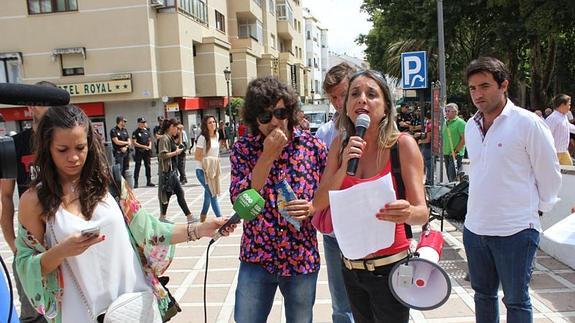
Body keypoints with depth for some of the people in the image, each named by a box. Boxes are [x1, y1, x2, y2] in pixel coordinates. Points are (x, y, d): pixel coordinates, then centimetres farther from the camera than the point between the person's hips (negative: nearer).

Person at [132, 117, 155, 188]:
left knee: (148, 166, 8)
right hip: (139, 151, -5)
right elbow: (134, 143, -10)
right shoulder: (135, 132, -5)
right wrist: (143, 146, -14)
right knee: (137, 167, -2)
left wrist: (149, 146, -2)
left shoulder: (147, 131, 10)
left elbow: (149, 140, 17)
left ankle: (149, 181, 16)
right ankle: (136, 183, 3)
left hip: (147, 151, 5)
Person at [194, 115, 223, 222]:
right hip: (202, 170, -7)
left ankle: (203, 217, 31)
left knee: (209, 194, 16)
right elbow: (197, 156, -14)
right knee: (213, 195, -11)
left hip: (212, 170, 7)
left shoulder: (216, 135, 5)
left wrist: (216, 164, 11)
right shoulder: (202, 138, -16)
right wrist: (208, 161, -21)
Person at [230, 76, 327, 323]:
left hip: (303, 258, 0)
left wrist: (312, 207, -20)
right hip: (256, 258, 0)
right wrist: (268, 155, -21)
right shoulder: (243, 149, -5)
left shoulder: (313, 146, -5)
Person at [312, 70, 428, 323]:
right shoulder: (341, 144, -1)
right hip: (351, 267, 4)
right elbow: (319, 204, -3)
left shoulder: (402, 144, -13)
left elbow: (422, 213, -14)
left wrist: (407, 213, -37)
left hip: (389, 267, -4)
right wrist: (343, 166, -18)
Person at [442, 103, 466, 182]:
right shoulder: (445, 122, 14)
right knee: (449, 175, 12)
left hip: (456, 154, -7)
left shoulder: (460, 122, -9)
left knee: (453, 176, -10)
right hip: (446, 153, 8)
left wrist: (456, 151, -16)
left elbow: (464, 139, -14)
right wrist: (443, 150, 11)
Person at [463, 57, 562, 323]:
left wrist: (538, 208, 4)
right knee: (483, 294, 20)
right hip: (474, 228, 6)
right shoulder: (471, 126, 6)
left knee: (516, 301, 10)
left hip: (515, 231, -6)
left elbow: (549, 174, -5)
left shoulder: (528, 123, -12)